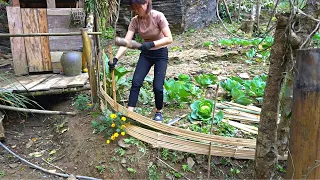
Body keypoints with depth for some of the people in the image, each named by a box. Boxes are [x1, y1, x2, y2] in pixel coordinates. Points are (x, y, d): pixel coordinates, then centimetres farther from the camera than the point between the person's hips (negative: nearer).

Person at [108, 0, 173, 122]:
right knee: (136, 82, -9)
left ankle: (158, 112, 17)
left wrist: (151, 44, -40)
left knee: (157, 86, -9)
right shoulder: (135, 21, -10)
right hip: (146, 54, 4)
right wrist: (115, 58, -32)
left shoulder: (158, 16, -21)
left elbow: (169, 39, -26)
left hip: (161, 54, -4)